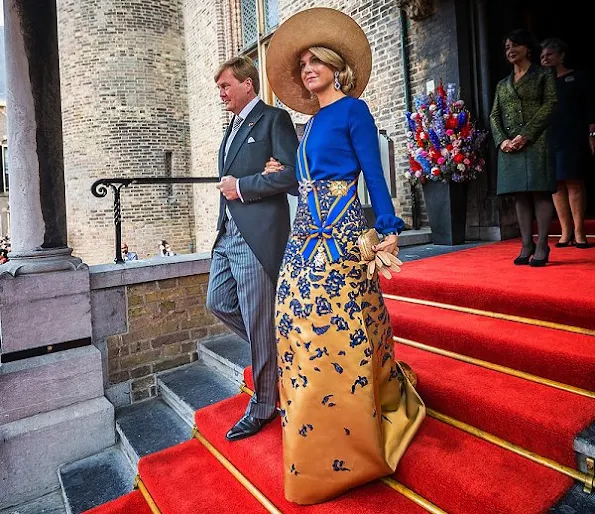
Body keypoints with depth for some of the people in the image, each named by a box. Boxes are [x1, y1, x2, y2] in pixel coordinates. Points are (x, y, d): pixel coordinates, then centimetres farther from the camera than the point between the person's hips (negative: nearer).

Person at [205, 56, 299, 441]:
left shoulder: (274, 119, -3)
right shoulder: (233, 128, 23)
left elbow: (293, 173, -16)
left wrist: (242, 186, -12)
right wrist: (229, 185, 7)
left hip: (257, 235, -9)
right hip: (228, 233, 10)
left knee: (259, 323, -1)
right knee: (219, 303, 13)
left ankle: (263, 407, 16)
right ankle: (277, 350, 30)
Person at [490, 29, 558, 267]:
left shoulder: (543, 75, 8)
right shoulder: (502, 84, 21)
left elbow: (549, 105, -4)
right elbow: (494, 115, 11)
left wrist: (525, 135, -16)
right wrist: (502, 140, -7)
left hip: (536, 142, -4)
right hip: (509, 146, 4)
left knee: (540, 191, -6)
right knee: (520, 194, 2)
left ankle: (542, 246, -4)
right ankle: (526, 245, 5)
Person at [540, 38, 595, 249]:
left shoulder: (577, 77, 9)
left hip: (573, 139, -3)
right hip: (549, 139, 3)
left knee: (574, 183, -6)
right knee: (557, 185, -1)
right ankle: (566, 232, 4)